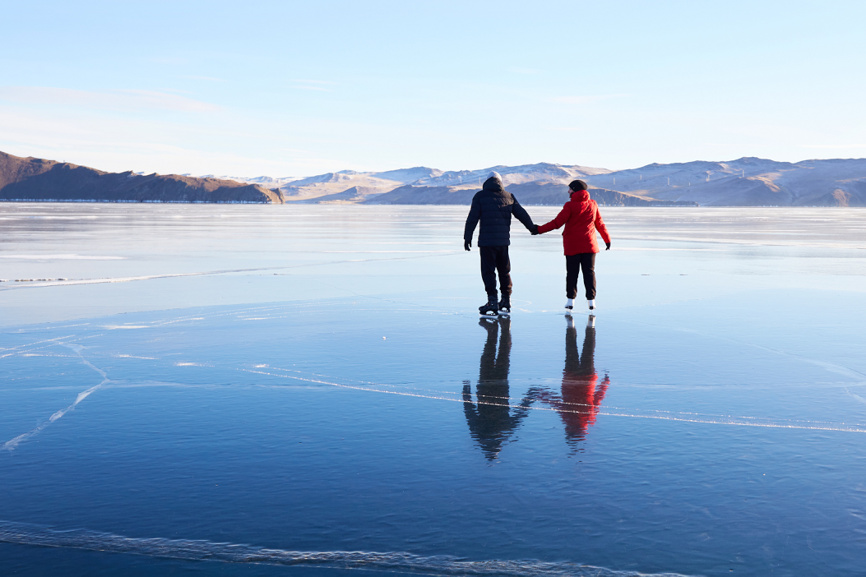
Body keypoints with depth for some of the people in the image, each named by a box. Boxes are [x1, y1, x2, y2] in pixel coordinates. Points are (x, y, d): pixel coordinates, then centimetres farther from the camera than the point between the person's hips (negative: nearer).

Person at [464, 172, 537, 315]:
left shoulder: (480, 196, 0)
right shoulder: (509, 196, 9)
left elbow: (472, 218, -5)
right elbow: (522, 214, 13)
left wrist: (467, 237, -1)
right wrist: (532, 228, 26)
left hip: (486, 241, -4)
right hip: (503, 240, 4)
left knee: (488, 271, -2)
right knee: (504, 271, 15)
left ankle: (493, 301, -10)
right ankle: (506, 300, 20)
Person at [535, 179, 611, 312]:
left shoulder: (570, 205, -10)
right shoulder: (593, 204, 5)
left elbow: (557, 223, -13)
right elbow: (599, 224, 12)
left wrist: (539, 230, -8)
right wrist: (607, 239, 21)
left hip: (572, 246, -3)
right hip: (589, 245, 3)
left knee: (572, 273, 4)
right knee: (589, 272, 7)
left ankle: (570, 301, 4)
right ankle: (591, 301, 4)